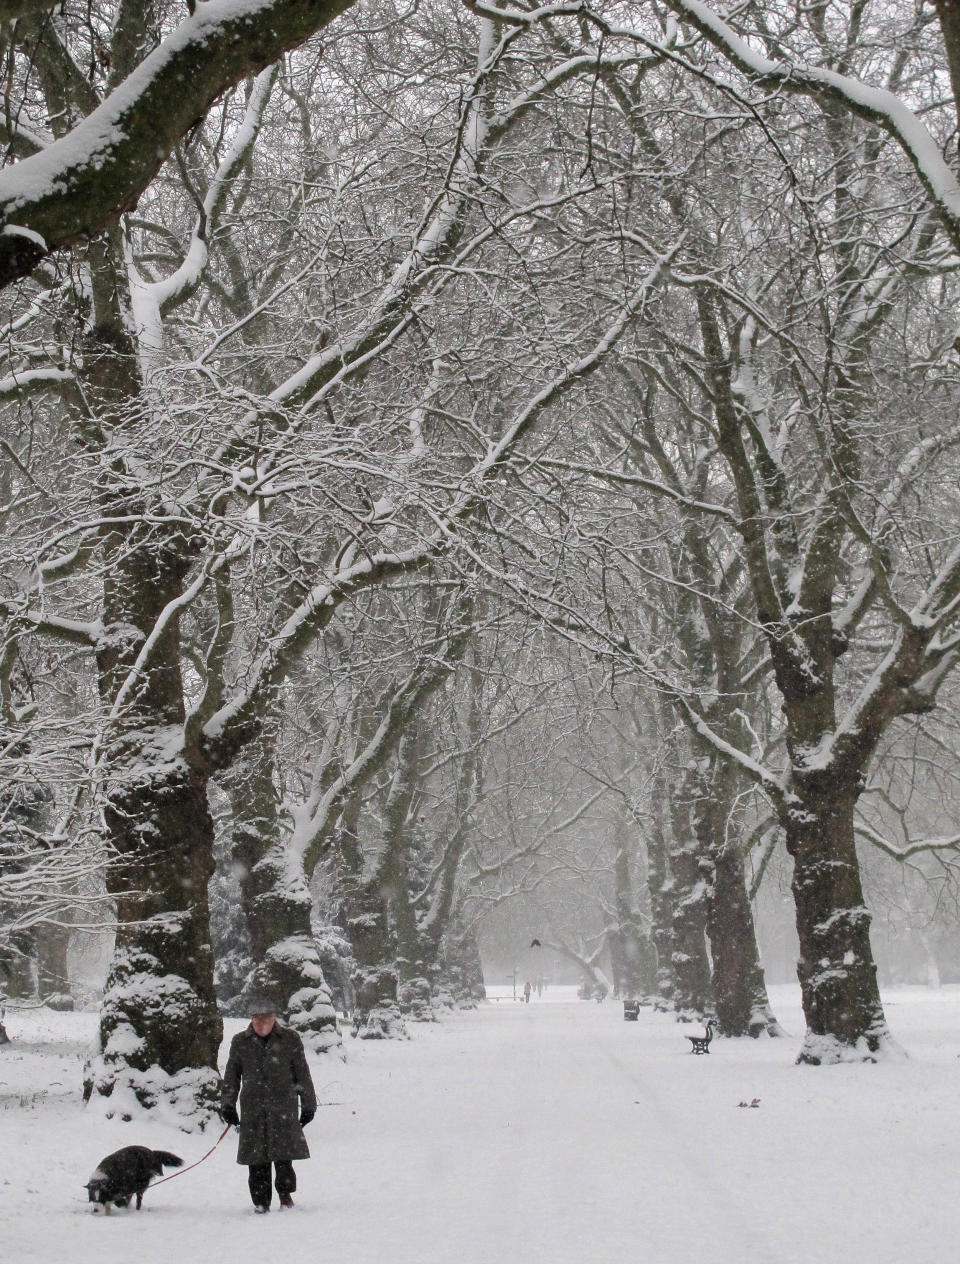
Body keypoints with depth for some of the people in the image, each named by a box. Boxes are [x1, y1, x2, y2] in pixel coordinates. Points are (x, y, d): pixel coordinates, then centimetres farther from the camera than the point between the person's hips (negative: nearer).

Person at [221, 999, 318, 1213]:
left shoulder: (290, 1039, 4)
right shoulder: (240, 1042, 8)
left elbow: (302, 1074, 8)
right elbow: (231, 1076, 15)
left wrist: (308, 1105, 8)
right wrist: (228, 1105, 10)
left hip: (284, 1105, -2)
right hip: (252, 1107, 2)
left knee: (284, 1152, -10)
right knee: (257, 1157, 0)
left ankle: (285, 1192, 11)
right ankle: (260, 1201, 10)